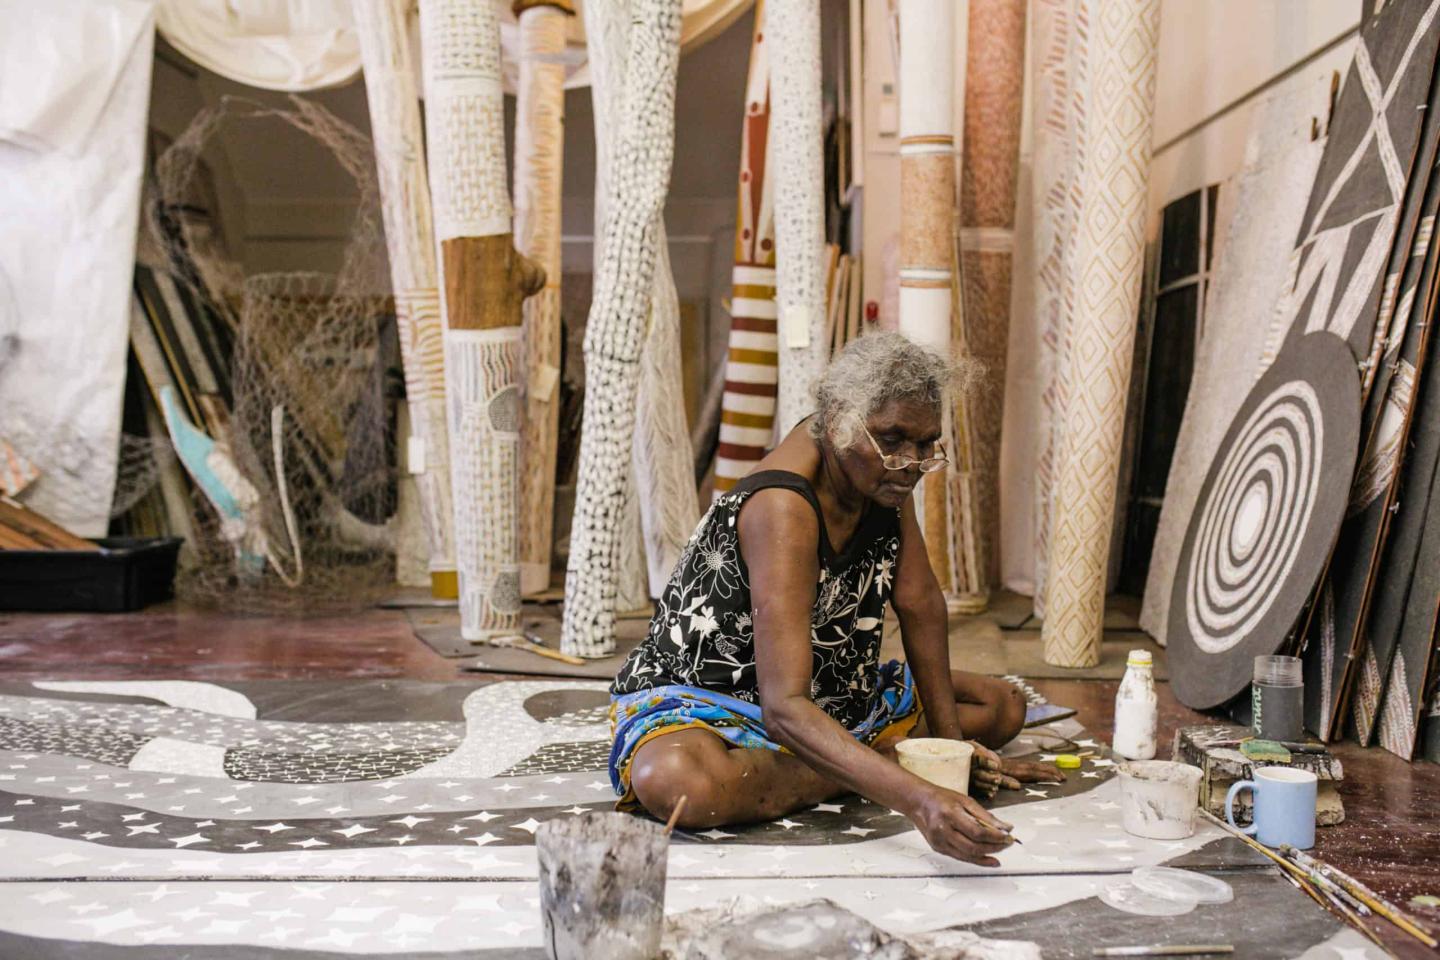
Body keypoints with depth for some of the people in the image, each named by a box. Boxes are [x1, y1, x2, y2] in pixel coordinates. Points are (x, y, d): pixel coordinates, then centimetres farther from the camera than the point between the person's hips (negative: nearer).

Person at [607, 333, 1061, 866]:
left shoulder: (881, 467, -9)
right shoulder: (783, 510, -34)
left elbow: (920, 602, -2)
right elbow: (783, 707, -43)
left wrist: (951, 740, -6)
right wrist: (916, 799, -54)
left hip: (830, 692, 8)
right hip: (697, 696, -7)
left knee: (1003, 706, 11)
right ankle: (879, 765, -20)